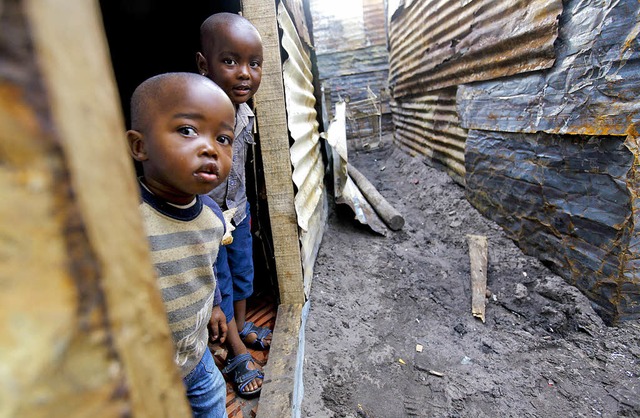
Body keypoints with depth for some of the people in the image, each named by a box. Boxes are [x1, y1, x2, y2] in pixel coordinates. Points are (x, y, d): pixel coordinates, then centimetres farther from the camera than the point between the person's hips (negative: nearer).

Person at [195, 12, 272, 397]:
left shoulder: (247, 112, -5)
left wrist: (246, 209, 16)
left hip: (237, 211, 7)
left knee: (243, 274, 21)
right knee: (220, 285, 9)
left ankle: (243, 326, 47)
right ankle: (238, 352, 30)